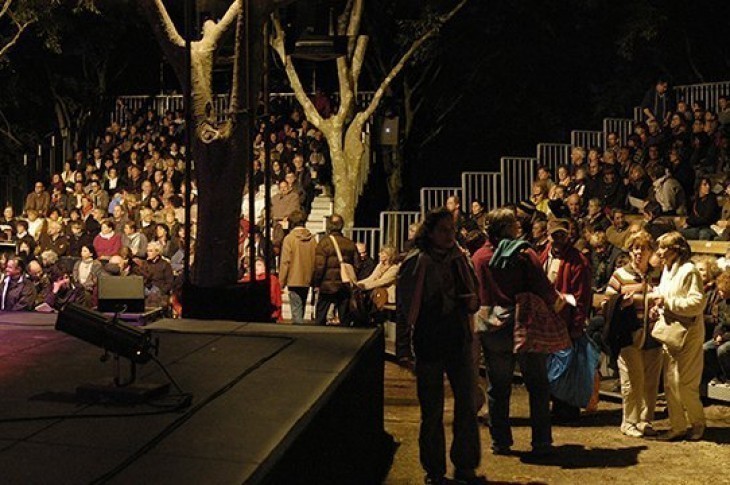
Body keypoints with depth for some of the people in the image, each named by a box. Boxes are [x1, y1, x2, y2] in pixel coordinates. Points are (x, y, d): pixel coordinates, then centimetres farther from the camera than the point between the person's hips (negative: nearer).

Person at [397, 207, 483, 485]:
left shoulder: (459, 259, 7)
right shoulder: (416, 262, -6)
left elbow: (472, 293, 17)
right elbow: (406, 304, -5)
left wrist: (473, 302, -4)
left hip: (459, 340, 4)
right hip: (429, 344, -4)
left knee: (467, 404, 5)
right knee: (432, 410, 6)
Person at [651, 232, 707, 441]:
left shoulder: (689, 271, -13)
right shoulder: (667, 271, 13)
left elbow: (698, 303, -20)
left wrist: (667, 302, -20)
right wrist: (658, 306, 4)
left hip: (688, 334, -8)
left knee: (686, 384, -3)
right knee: (670, 383, 7)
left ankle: (698, 424, 17)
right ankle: (678, 426, 16)